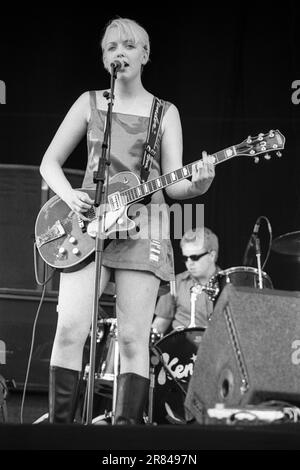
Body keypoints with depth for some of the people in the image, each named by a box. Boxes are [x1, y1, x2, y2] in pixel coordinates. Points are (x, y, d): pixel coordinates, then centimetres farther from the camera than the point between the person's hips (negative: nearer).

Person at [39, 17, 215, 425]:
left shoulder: (165, 113, 11)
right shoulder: (89, 103, 13)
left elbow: (173, 183, 5)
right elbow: (49, 162, 13)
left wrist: (197, 184, -18)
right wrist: (70, 196, -6)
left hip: (142, 231, 0)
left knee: (134, 338, -6)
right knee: (70, 330, -12)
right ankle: (60, 422, -4)